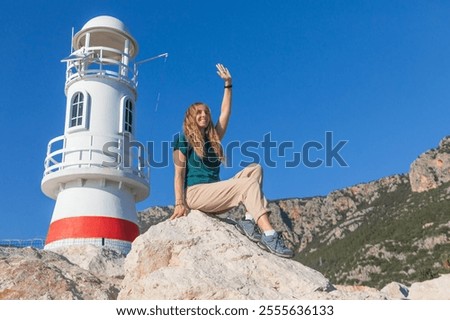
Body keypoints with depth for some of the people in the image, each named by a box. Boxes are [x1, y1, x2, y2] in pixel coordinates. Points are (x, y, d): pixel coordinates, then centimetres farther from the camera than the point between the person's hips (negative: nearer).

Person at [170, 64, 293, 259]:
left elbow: (225, 112, 21)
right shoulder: (183, 140, 4)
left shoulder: (214, 138, 21)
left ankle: (249, 220, -26)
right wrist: (179, 204, -13)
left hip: (215, 193, 7)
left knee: (255, 169, -10)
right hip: (196, 192, -7)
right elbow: (179, 174, -3)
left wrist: (228, 84, 18)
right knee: (249, 184, -24)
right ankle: (269, 235, -39)